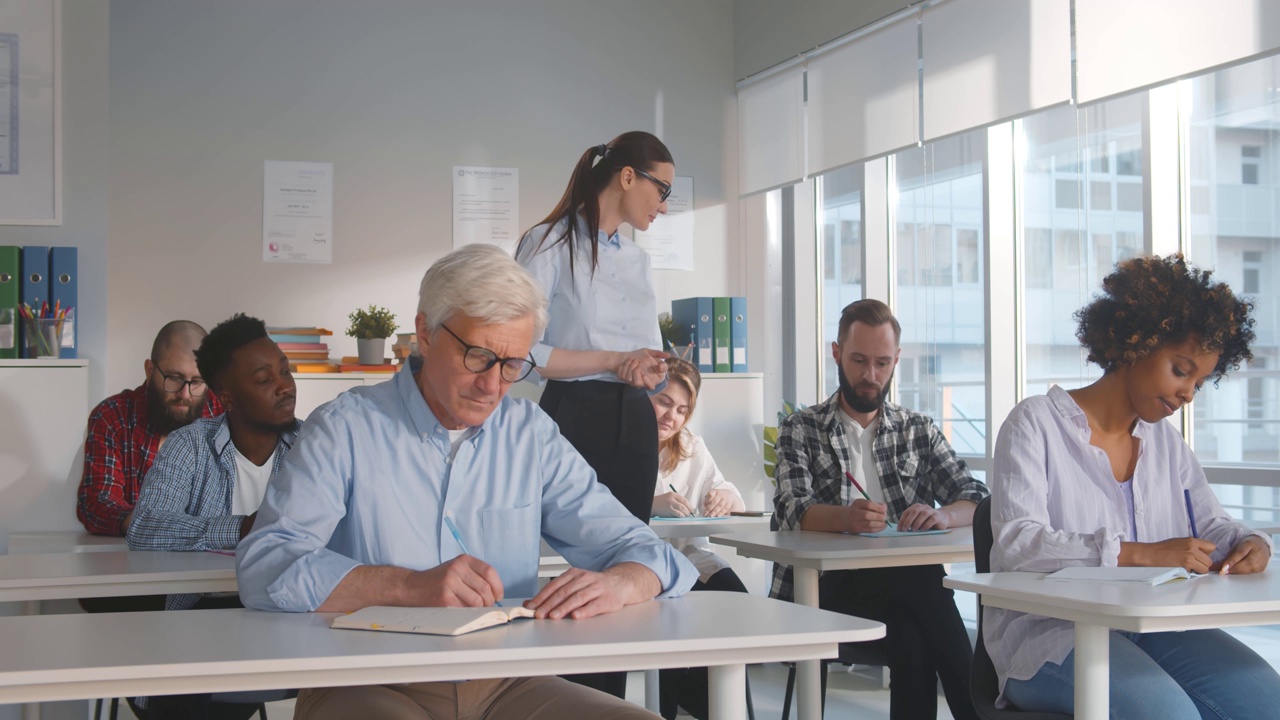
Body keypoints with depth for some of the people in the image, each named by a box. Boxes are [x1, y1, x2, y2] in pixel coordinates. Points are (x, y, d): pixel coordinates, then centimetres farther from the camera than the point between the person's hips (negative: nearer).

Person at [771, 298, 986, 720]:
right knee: (923, 582, -30)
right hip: (826, 587, -2)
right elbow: (793, 512, -8)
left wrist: (944, 515, -20)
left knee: (913, 641, -32)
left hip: (904, 588, 2)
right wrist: (845, 518, -32)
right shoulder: (800, 430, 10)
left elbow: (977, 501, 6)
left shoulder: (919, 431, 18)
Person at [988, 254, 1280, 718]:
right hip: (1049, 631, -6)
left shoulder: (1166, 443, 19)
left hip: (1152, 625, 6)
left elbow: (1211, 525, 22)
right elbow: (1016, 541, -15)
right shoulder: (1036, 424, -3)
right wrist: (1141, 554, -24)